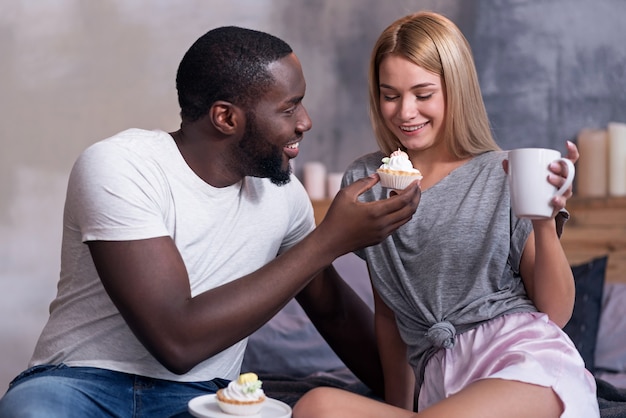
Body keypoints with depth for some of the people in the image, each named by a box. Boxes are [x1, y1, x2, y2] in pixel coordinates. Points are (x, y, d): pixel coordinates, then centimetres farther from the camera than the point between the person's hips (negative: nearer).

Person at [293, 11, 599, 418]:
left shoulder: (505, 177, 3)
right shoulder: (364, 181, 14)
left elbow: (557, 313, 4)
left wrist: (545, 222, -11)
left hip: (527, 358, -3)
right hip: (439, 381, 3)